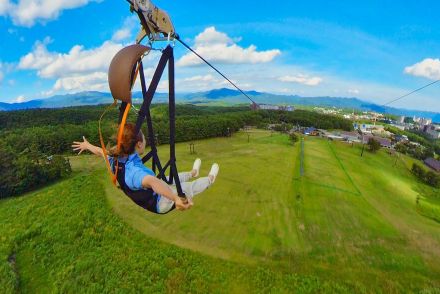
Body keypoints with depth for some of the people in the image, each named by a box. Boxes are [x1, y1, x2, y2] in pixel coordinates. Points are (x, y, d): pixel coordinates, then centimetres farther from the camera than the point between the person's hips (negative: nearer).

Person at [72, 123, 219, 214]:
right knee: (188, 187, 11)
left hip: (147, 198, 8)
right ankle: (209, 180, 41)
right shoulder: (134, 171, -44)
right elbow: (151, 181, -66)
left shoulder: (115, 159, -18)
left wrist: (87, 145, 25)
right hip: (160, 204, -8)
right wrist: (176, 198, -80)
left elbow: (101, 151, 4)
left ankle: (192, 173, 57)